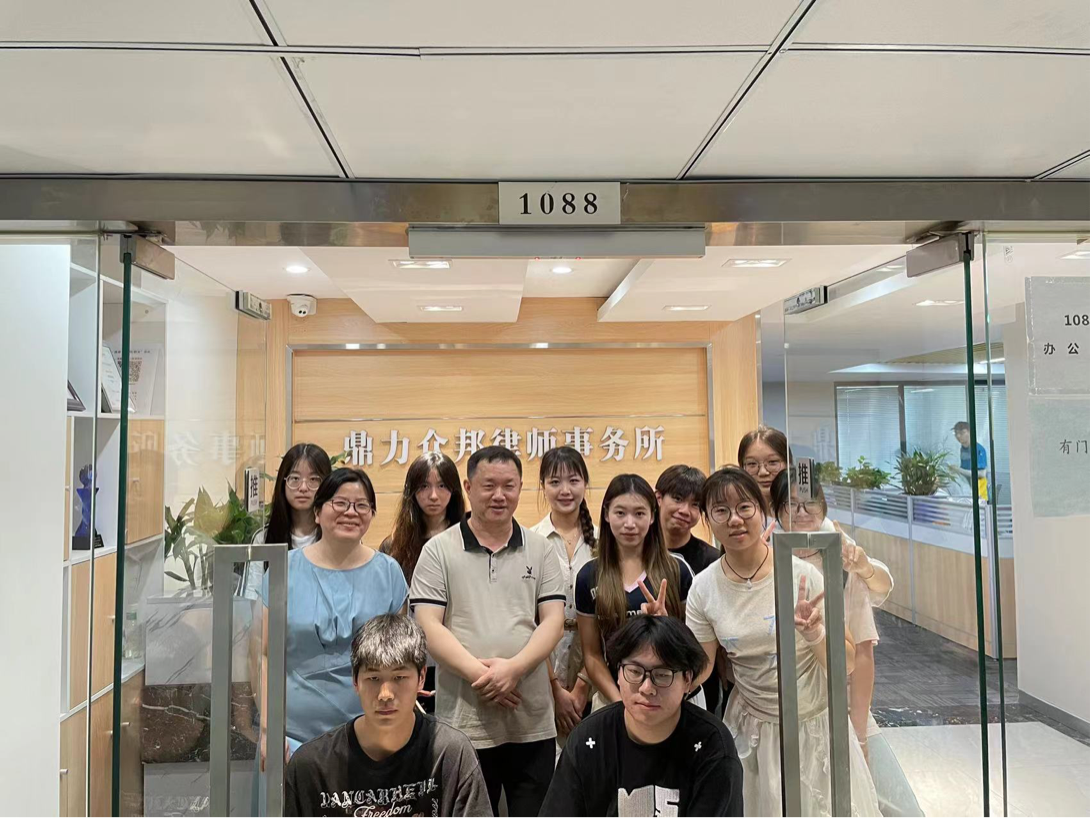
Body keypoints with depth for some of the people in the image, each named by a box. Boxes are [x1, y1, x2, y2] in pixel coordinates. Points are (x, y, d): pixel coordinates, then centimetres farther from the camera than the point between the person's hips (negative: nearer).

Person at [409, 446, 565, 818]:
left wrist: (513, 668, -16)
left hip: (532, 723, 2)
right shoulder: (438, 551, 0)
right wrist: (477, 673, -18)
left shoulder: (540, 550, 6)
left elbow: (553, 621, 0)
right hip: (462, 722, -1)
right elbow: (429, 626, -7)